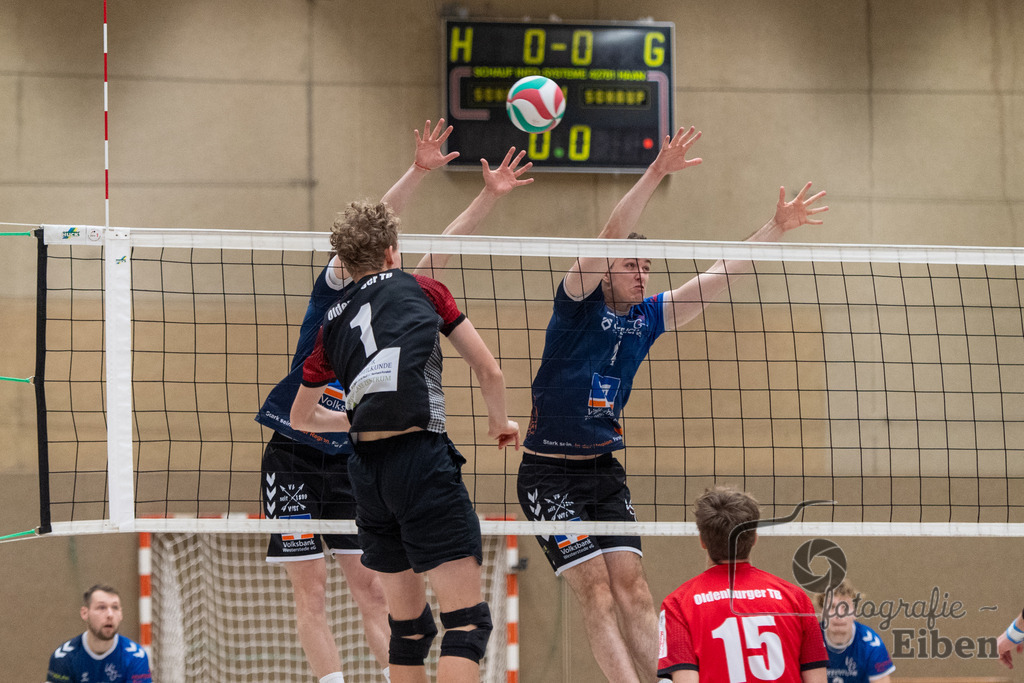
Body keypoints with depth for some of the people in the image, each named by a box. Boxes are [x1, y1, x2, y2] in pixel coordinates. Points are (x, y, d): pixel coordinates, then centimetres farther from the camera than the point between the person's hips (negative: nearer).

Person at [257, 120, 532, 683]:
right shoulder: (335, 292, -8)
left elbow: (442, 246, 7)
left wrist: (490, 194, 1)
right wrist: (417, 172, -32)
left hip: (350, 462, 5)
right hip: (295, 458, -5)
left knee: (370, 585, 1)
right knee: (310, 588, -4)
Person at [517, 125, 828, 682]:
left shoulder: (647, 317, 8)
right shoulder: (579, 305, -8)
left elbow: (717, 278, 9)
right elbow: (609, 236, -22)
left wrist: (775, 228, 3)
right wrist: (655, 174, -32)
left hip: (603, 469, 6)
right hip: (550, 473, -6)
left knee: (631, 586, -3)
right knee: (596, 589, -12)